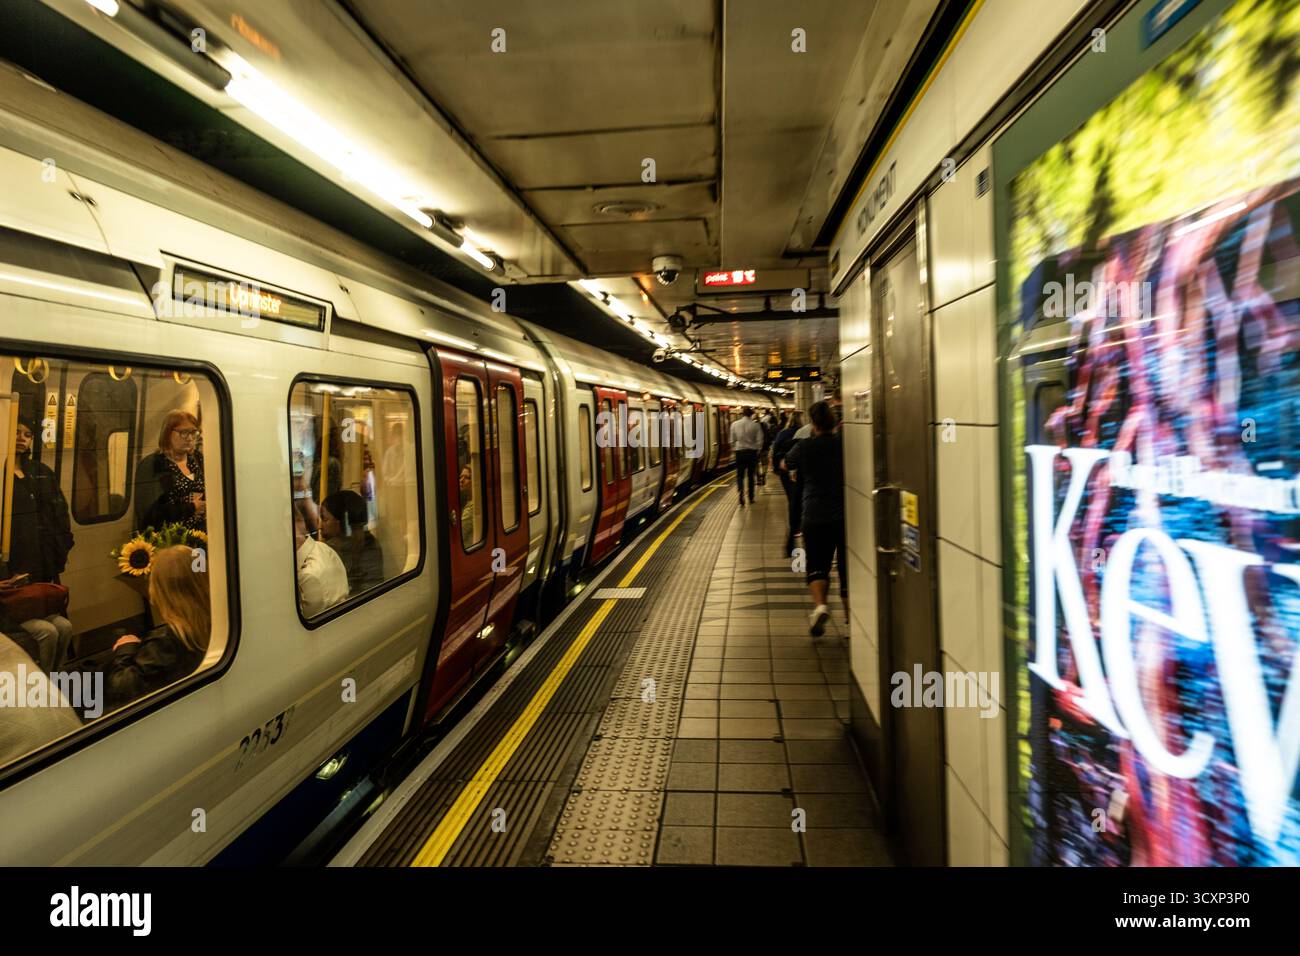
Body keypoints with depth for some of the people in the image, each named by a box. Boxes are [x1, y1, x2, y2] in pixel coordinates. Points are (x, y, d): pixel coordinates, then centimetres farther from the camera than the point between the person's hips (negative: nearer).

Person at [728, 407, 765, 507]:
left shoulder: (734, 424, -3)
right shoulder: (756, 425, -6)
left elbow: (732, 440, 1)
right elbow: (759, 441, -4)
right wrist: (757, 451, 9)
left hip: (740, 452, 0)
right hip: (752, 452, 0)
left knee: (740, 476, 4)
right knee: (751, 476, 14)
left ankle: (741, 499, -13)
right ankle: (751, 498, 20)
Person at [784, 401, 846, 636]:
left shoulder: (805, 447, -5)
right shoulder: (846, 444, -2)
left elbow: (785, 464, 14)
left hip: (816, 517, -1)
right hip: (847, 516, 1)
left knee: (817, 565, 9)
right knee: (847, 566, 11)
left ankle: (820, 604, -17)